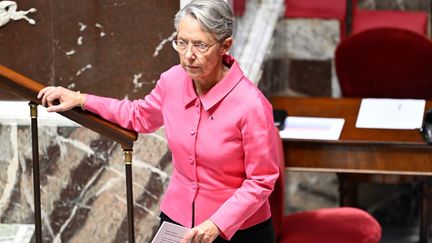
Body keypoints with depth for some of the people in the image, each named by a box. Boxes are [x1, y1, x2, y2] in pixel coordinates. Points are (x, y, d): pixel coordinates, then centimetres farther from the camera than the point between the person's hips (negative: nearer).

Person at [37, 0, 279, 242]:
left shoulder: (251, 104, -23)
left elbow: (260, 181, -15)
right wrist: (81, 100, 12)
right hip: (177, 221, 5)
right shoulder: (173, 80, -7)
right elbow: (140, 116, 15)